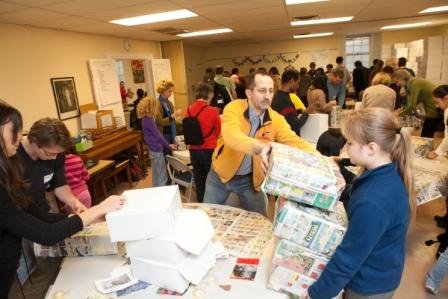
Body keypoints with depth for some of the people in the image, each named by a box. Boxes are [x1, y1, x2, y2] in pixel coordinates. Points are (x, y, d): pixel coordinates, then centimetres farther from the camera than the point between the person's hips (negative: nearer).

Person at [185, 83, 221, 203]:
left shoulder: (189, 110, -2)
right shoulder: (212, 111, -14)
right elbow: (219, 131, 0)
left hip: (194, 150, 4)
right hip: (209, 150, -4)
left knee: (199, 180, 15)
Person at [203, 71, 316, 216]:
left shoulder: (276, 119, -11)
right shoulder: (234, 108, -21)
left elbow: (295, 142, -19)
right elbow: (231, 136, -39)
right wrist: (258, 147, -58)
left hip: (249, 179, 2)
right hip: (221, 174, -1)